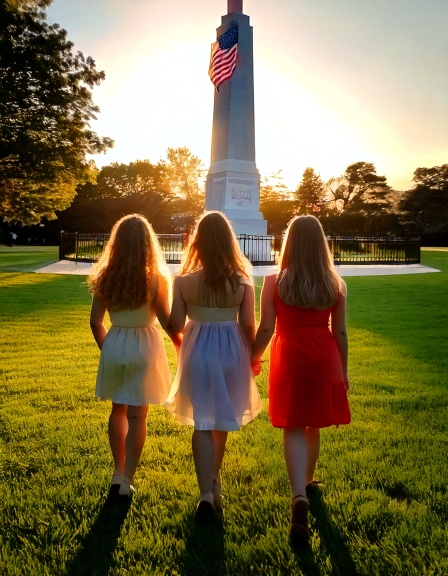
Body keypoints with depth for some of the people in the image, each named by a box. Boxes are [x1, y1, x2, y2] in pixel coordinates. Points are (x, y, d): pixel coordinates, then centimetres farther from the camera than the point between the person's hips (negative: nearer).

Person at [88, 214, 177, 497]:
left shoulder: (105, 277, -5)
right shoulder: (156, 279, -14)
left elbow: (95, 322, 0)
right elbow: (167, 322, -10)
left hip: (115, 345, 3)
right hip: (145, 347, -3)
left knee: (119, 410, 20)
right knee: (137, 415, 8)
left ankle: (118, 473, 27)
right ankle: (126, 480, 13)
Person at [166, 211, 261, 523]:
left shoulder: (184, 279, -9)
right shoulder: (241, 279, -9)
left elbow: (176, 324, -6)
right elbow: (248, 324, -8)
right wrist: (253, 355, 9)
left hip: (198, 351, -1)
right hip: (231, 351, 1)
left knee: (203, 422, 8)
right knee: (223, 419, 21)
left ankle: (207, 494, 1)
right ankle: (215, 478, 41)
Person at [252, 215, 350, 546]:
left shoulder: (274, 282, -8)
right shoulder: (336, 284, -3)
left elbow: (266, 329, -6)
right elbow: (340, 332, 0)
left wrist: (253, 358, 10)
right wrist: (344, 370, 11)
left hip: (289, 358, -2)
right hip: (324, 358, 2)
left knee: (294, 429, 4)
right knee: (313, 425, 20)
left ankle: (300, 497, -13)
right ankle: (307, 482, 38)